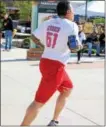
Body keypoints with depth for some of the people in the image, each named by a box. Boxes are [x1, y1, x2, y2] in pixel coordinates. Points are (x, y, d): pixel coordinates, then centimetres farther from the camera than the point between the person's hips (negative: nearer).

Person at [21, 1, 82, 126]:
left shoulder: (48, 22, 8)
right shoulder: (72, 25, -10)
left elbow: (34, 37, 13)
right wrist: (79, 44, 6)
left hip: (46, 61, 9)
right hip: (55, 66, -9)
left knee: (67, 89, 27)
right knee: (39, 101, -8)